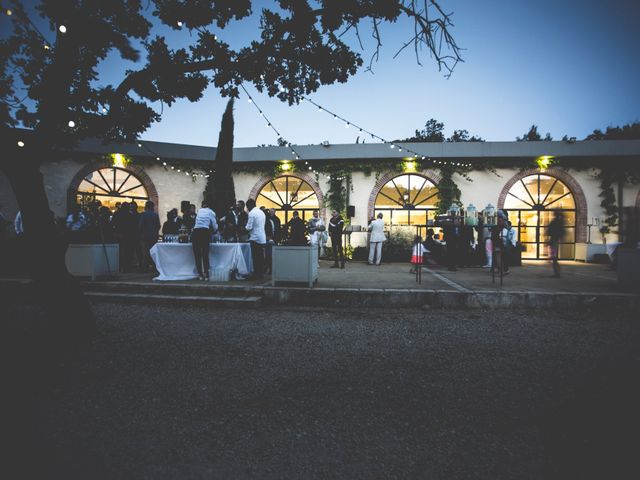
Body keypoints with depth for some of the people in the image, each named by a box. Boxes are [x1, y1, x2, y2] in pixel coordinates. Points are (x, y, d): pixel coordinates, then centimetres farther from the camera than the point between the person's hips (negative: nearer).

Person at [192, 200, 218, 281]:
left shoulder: (199, 211, 17)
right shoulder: (211, 213, 8)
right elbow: (214, 227, 7)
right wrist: (213, 230, 31)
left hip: (195, 232, 2)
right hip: (205, 232, -2)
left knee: (197, 254, 7)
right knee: (205, 254, 5)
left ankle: (200, 274, 7)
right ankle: (206, 274, 4)